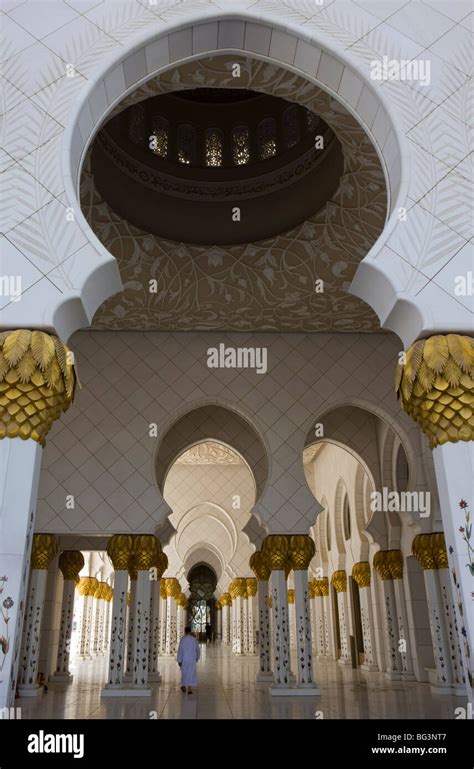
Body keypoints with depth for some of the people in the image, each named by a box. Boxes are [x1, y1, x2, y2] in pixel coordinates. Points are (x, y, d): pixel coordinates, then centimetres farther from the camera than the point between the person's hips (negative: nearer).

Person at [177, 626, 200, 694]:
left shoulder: (182, 639, -8)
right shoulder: (194, 639, -2)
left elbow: (180, 650, -10)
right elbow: (198, 649, 8)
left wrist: (179, 660, -5)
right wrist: (197, 657, 26)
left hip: (184, 659, 0)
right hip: (192, 659, 0)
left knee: (184, 672, 18)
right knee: (191, 673, 3)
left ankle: (184, 686, 30)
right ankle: (189, 689, -5)